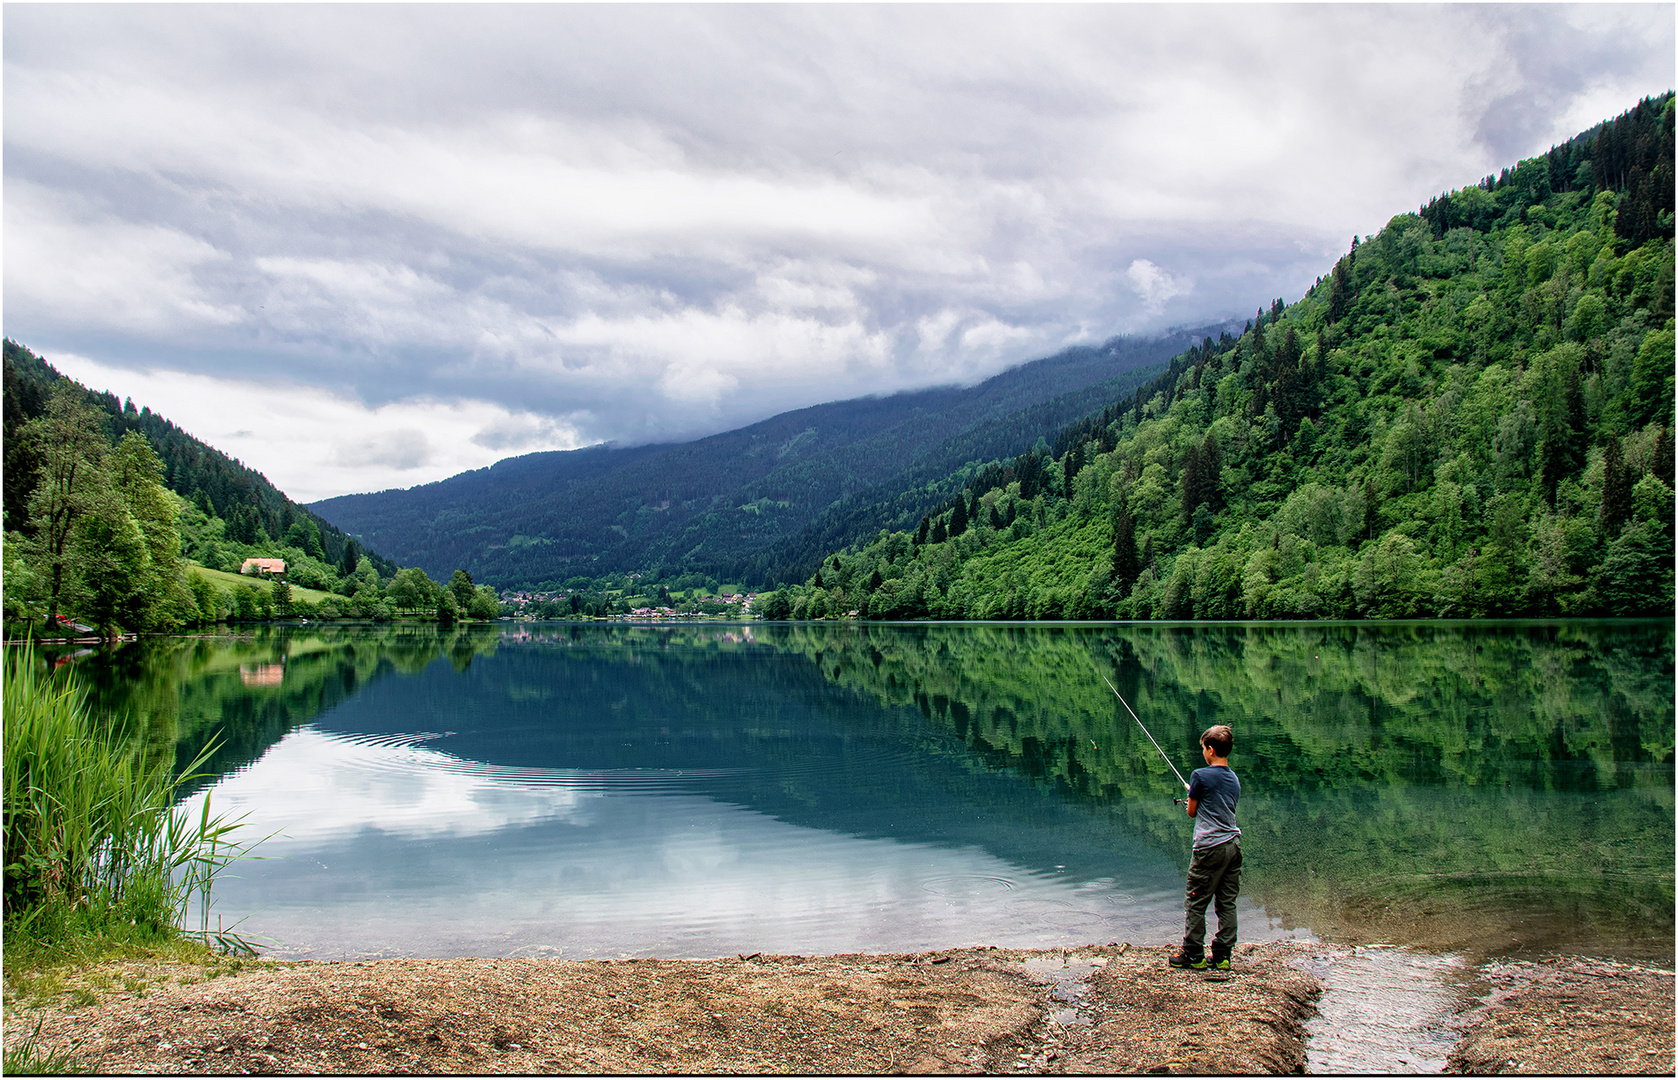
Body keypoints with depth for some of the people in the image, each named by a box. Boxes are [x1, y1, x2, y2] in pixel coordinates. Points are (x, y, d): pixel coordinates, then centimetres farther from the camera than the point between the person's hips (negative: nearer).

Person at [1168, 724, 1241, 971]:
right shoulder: (1234, 779, 10)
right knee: (1227, 903, 9)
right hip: (1233, 844, 7)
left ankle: (1193, 955, 6)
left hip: (1210, 846, -7)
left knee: (1195, 904, 2)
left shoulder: (1201, 776, -10)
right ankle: (1222, 956, 11)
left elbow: (1192, 812, 0)